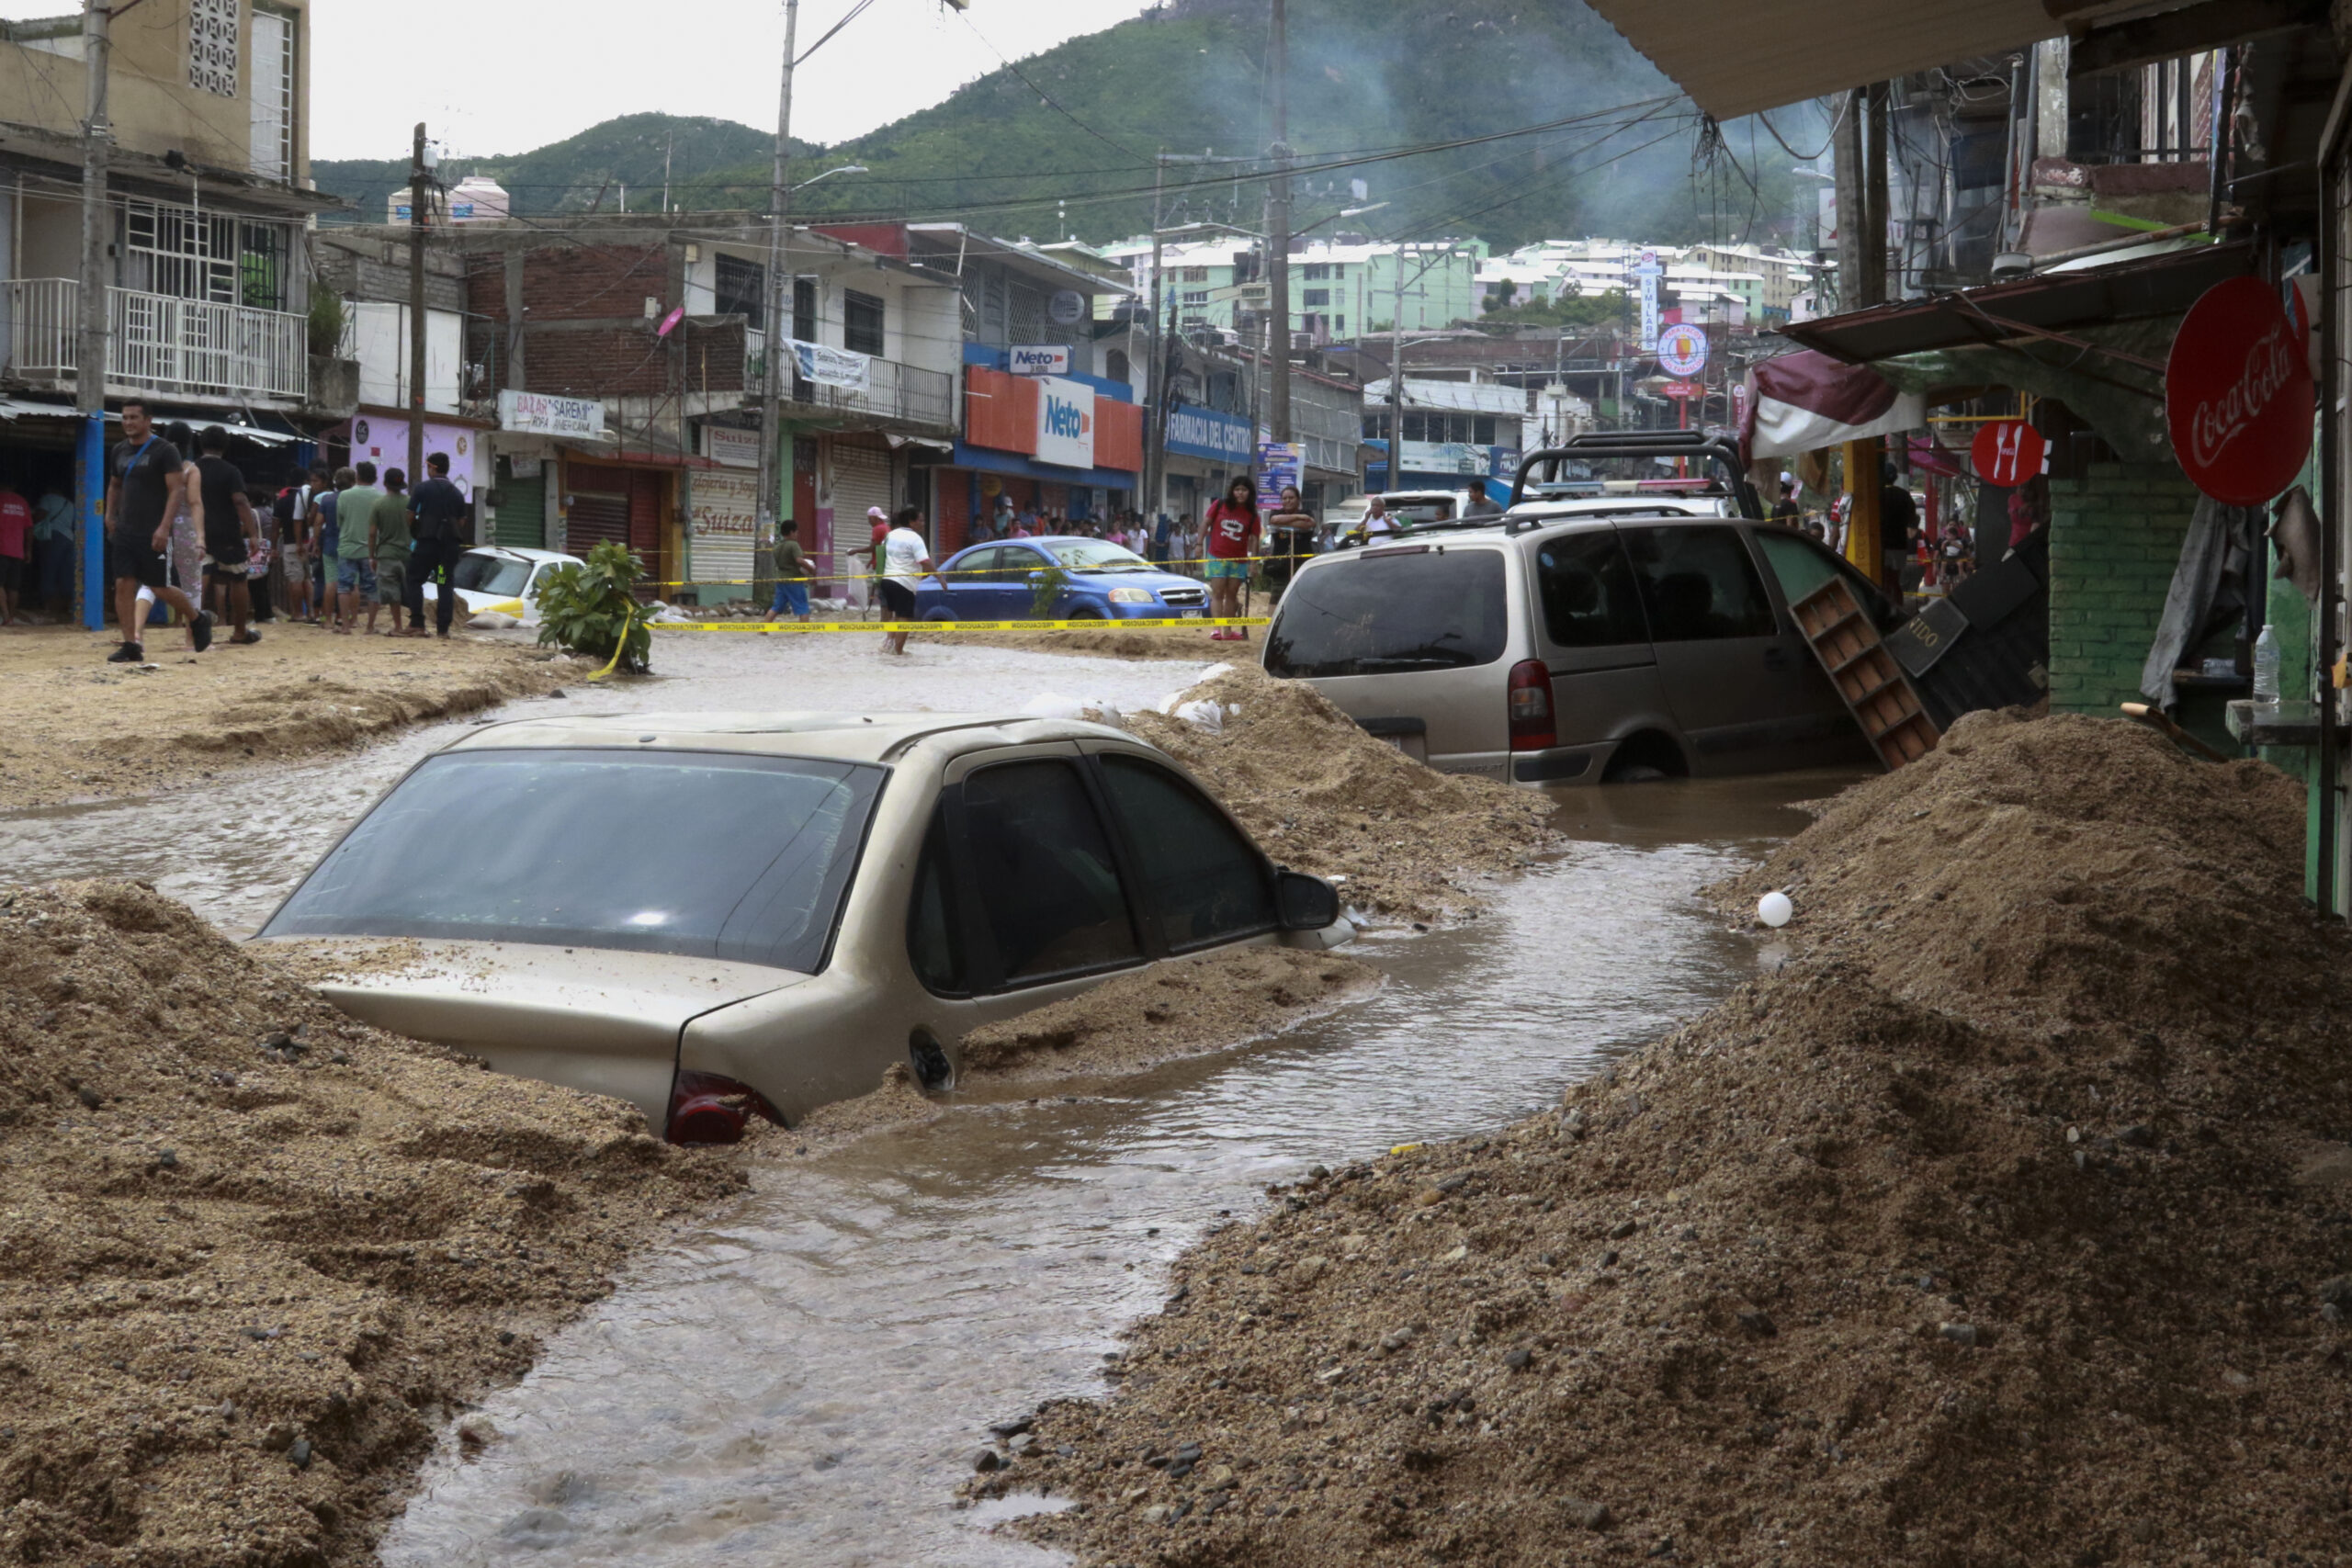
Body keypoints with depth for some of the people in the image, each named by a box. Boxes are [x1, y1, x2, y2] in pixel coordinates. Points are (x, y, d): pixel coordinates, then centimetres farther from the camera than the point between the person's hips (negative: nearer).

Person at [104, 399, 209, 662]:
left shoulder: (165, 451, -8)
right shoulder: (119, 452, 12)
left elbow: (175, 490, -14)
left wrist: (164, 527, -22)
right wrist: (110, 515, 14)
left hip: (152, 534, -6)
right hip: (124, 531, 6)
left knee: (158, 587, 0)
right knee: (123, 585, -3)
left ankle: (199, 619, 24)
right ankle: (131, 645, 0)